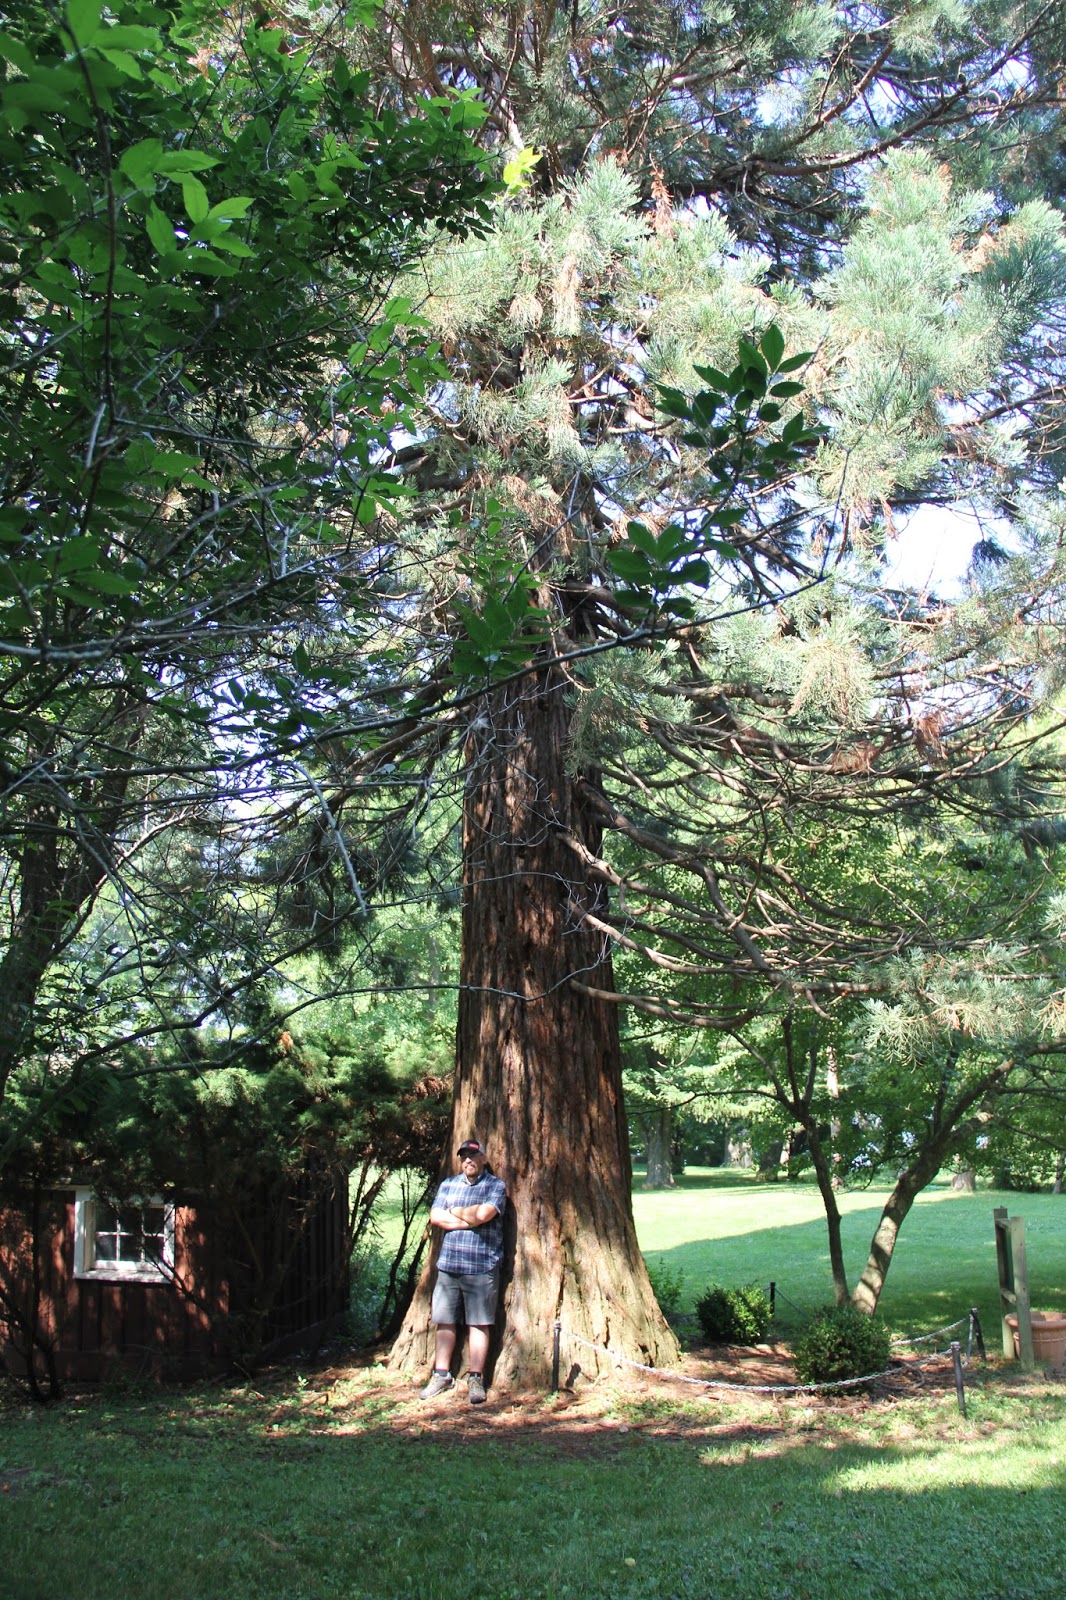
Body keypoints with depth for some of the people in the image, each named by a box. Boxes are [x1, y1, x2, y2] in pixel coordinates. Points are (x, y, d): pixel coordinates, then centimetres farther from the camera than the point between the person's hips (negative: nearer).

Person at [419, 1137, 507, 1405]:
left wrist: (455, 1212, 0)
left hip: (482, 1267, -4)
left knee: (479, 1323, -1)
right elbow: (435, 1217, 1)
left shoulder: (495, 1185, 1)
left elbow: (483, 1214, -15)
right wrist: (469, 1220, -8)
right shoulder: (448, 1185, 14)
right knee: (444, 1321, 6)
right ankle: (441, 1375, 17)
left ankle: (476, 1379, 8)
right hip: (448, 1264, 4)